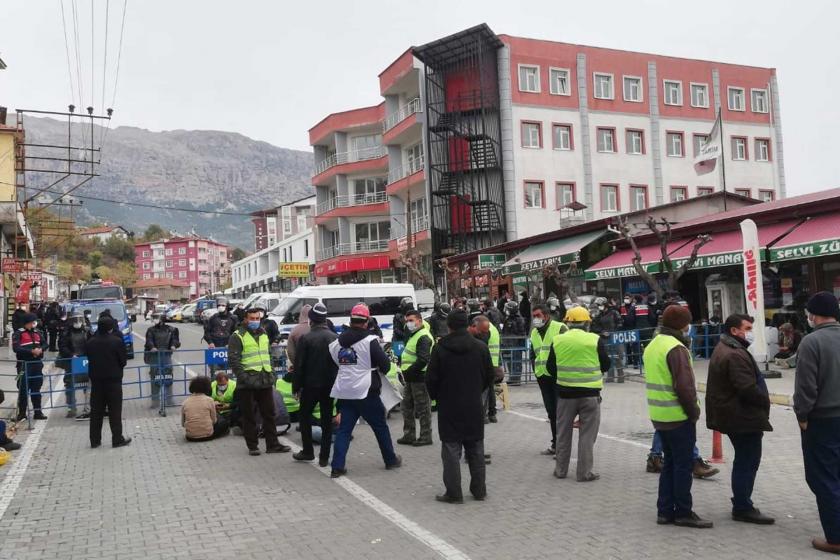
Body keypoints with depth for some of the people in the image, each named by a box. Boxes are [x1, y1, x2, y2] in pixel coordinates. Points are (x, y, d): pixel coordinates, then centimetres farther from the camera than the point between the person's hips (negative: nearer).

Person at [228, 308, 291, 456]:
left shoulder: (264, 334, 15)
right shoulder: (238, 336, -6)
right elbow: (233, 359, -12)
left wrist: (271, 372, 15)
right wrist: (242, 376, -19)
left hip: (265, 381, 6)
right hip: (248, 382, -6)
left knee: (269, 413, 9)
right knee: (249, 415, 3)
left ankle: (272, 444, 16)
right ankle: (252, 446, 12)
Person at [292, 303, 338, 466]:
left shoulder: (305, 339, -10)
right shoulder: (335, 338, 2)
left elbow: (299, 365, -10)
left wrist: (296, 387, -2)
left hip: (311, 385, -3)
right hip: (330, 385, 3)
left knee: (304, 416, 15)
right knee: (327, 419, 9)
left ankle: (308, 451, 17)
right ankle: (324, 457, 10)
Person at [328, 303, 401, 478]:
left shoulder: (337, 343, 4)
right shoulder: (369, 341, -13)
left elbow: (335, 363, 12)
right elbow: (385, 365, -11)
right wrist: (381, 369, 10)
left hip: (344, 393, 5)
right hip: (366, 392, -4)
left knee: (344, 429, 8)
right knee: (380, 427, 11)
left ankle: (337, 466, 2)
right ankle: (391, 460, 23)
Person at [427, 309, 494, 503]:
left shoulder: (440, 348, -11)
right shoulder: (481, 347, -3)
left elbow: (431, 379, -7)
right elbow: (489, 377, 5)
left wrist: (437, 397, 11)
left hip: (449, 407, -3)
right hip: (474, 407, 3)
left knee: (451, 451, 3)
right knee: (476, 450, 13)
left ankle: (454, 493, 4)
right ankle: (479, 490, 20)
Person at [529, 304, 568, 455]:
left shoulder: (560, 328, -7)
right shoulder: (534, 333, 15)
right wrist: (535, 369, 12)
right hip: (542, 376, 7)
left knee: (560, 411, -3)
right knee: (551, 411, 13)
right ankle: (555, 444, 22)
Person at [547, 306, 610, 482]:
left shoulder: (557, 340, -2)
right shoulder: (595, 340, -9)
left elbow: (550, 368, 4)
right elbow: (605, 365, 0)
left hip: (565, 392, 2)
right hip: (590, 393, -2)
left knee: (563, 433, 14)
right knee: (587, 434, 6)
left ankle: (561, 469, 22)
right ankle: (584, 472, 9)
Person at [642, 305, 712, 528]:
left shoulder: (652, 346, 13)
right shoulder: (676, 348, -17)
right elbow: (684, 386, -22)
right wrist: (694, 411, -11)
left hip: (658, 415, 9)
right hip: (678, 416, -9)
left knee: (670, 462, 16)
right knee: (683, 464, 1)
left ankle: (665, 510, 19)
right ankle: (683, 513, 8)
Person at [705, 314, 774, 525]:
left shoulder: (723, 349, 15)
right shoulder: (735, 355, -22)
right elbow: (748, 389, -26)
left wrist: (762, 400, 11)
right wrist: (765, 401, -9)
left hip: (734, 417, 11)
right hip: (744, 418, -11)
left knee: (744, 461, 18)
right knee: (748, 462, -2)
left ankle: (741, 504, 27)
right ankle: (743, 508, 5)